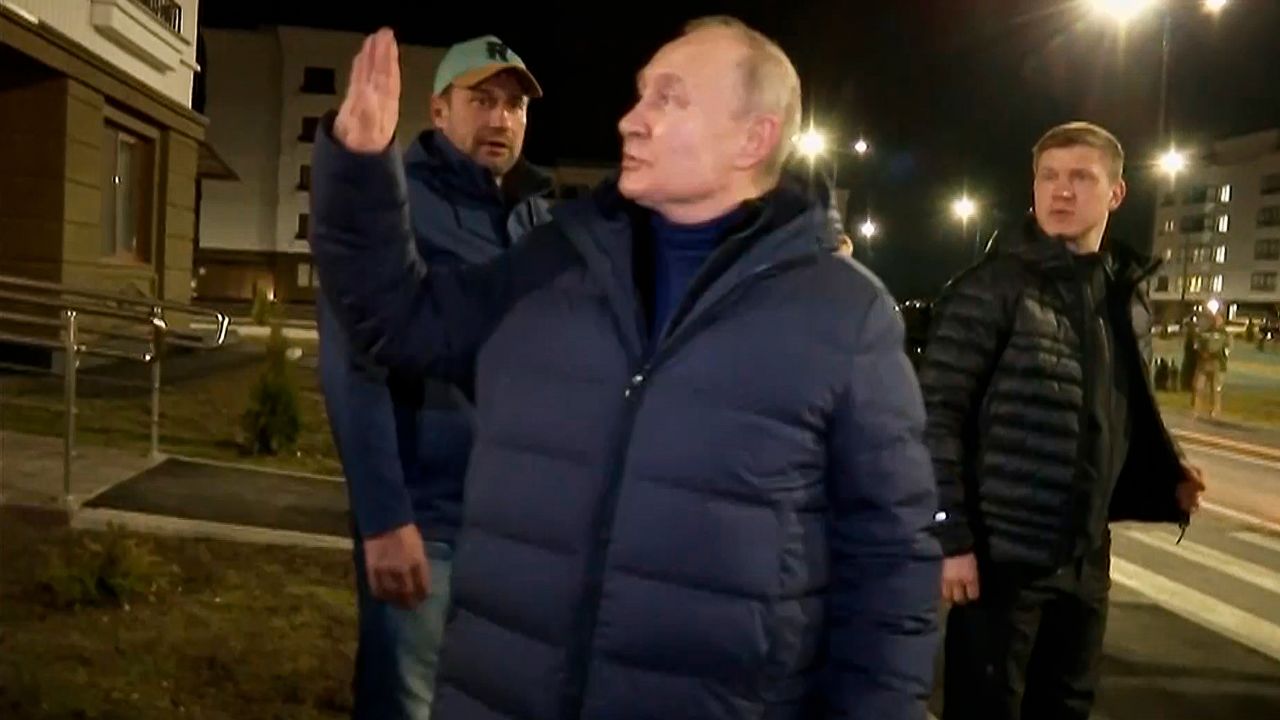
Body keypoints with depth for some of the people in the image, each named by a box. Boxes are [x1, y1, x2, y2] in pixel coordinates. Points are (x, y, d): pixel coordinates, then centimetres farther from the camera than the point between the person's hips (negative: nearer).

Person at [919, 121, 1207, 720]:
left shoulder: (1128, 301, 9)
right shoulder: (994, 286, -11)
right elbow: (936, 415, -14)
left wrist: (1168, 479, 0)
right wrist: (951, 536, -17)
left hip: (1086, 562, 6)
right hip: (1001, 556, -6)